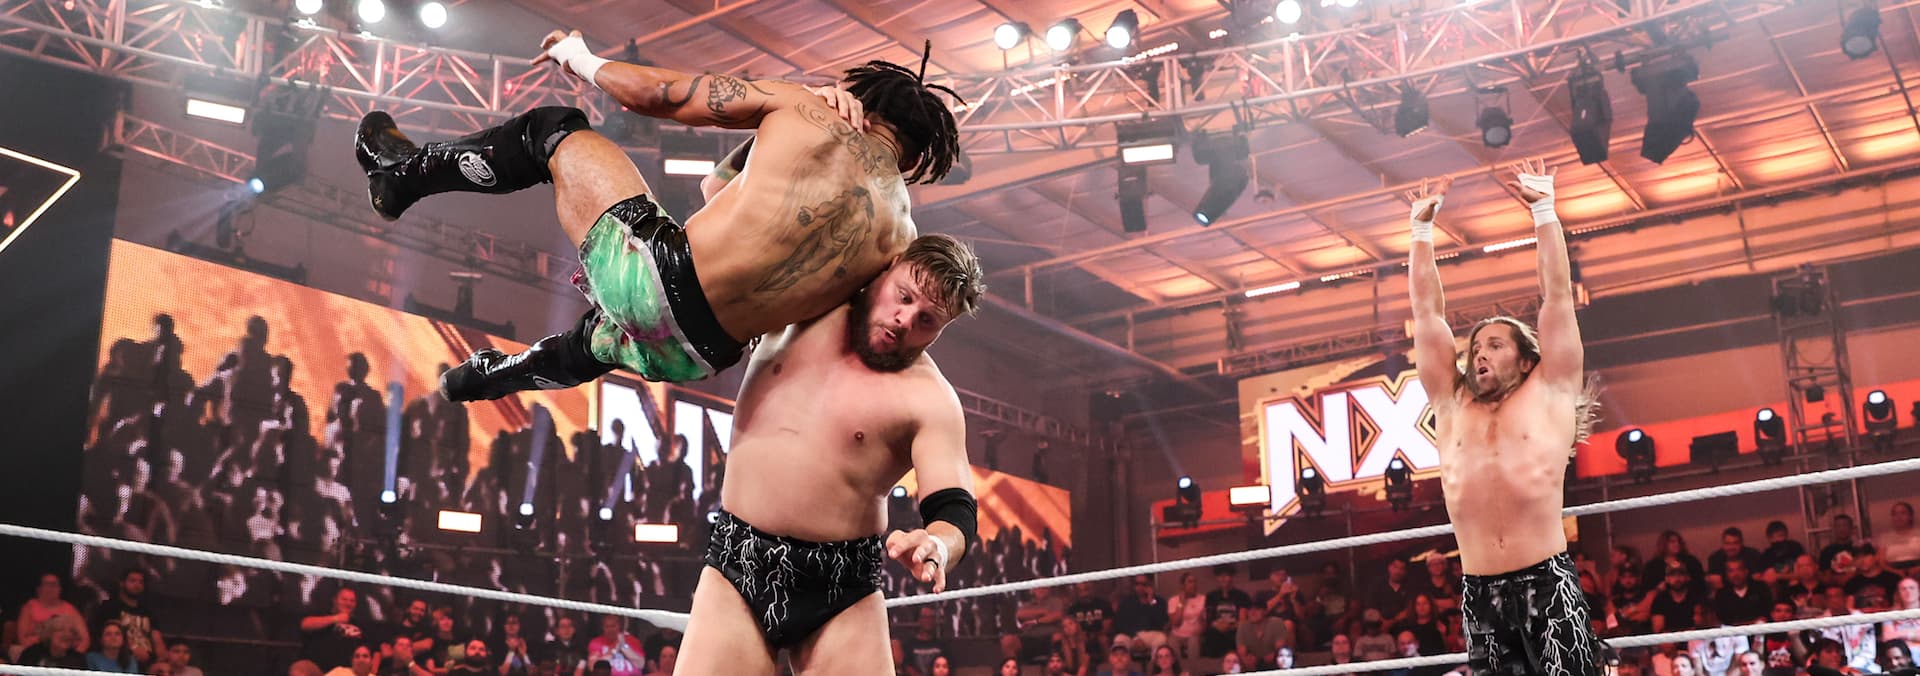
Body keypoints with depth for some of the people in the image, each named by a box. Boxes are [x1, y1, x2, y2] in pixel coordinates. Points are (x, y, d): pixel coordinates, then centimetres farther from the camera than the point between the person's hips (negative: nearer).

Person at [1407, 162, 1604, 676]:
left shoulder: (1549, 392, 10)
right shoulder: (1453, 403, 16)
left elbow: (1557, 292, 9)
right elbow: (1427, 311, 19)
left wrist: (1543, 209, 11)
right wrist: (1422, 228, 21)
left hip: (1547, 581, -3)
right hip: (1479, 592, 3)